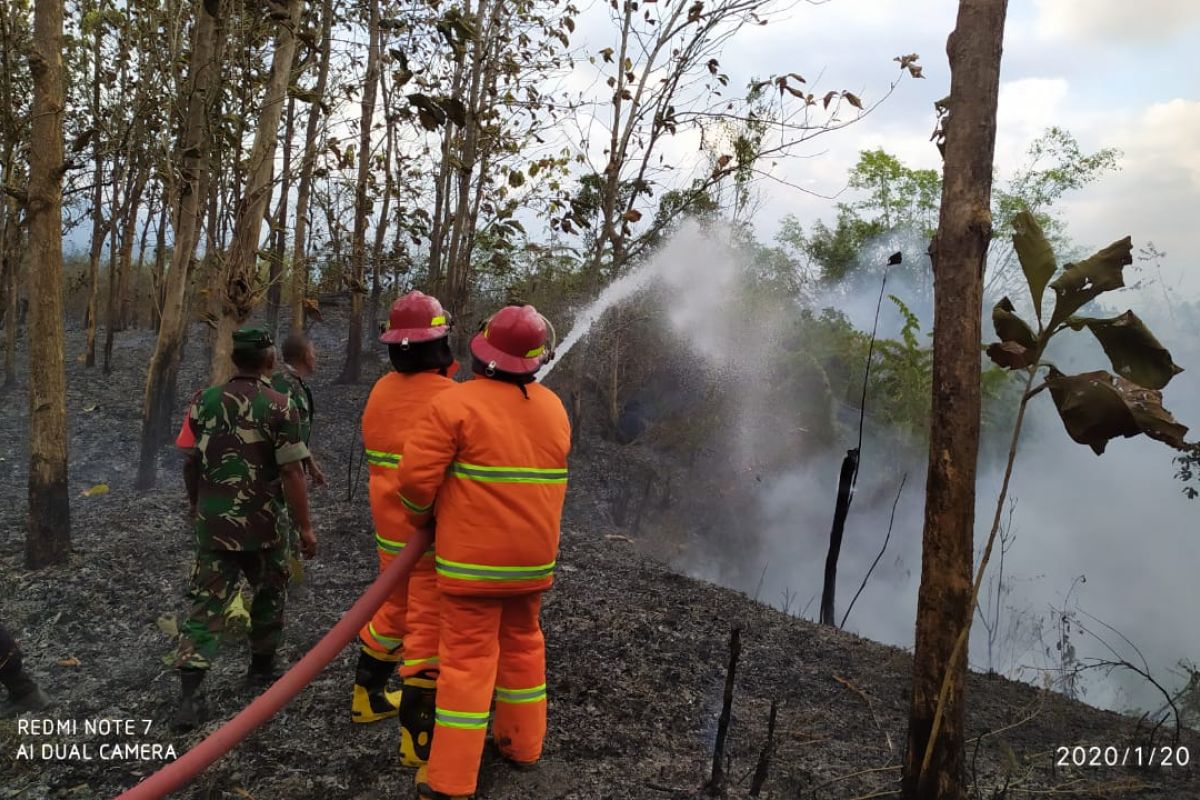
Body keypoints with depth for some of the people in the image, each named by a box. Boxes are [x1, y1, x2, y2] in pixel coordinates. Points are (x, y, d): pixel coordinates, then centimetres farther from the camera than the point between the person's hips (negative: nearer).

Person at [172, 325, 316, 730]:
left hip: (213, 522, 3)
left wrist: (196, 506, 26)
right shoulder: (279, 407, -13)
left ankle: (190, 694, -3)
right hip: (262, 524, -3)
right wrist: (305, 528, -9)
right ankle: (261, 668, 32)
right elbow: (291, 473, -15)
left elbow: (191, 462, 10)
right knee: (269, 594, 18)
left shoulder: (205, 401, 2)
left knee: (206, 602, 5)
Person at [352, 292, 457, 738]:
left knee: (393, 612, 25)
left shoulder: (381, 392, 3)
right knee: (429, 631, 1)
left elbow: (384, 459, 8)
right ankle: (417, 739, 10)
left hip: (390, 530, 7)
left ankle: (367, 697, 42)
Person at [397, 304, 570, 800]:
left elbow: (417, 474, -15)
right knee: (522, 642, 20)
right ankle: (521, 742, 32)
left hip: (473, 556, -5)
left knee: (468, 655, 0)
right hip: (533, 554, 5)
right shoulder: (554, 409, 4)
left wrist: (422, 517, 4)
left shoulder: (459, 402, -15)